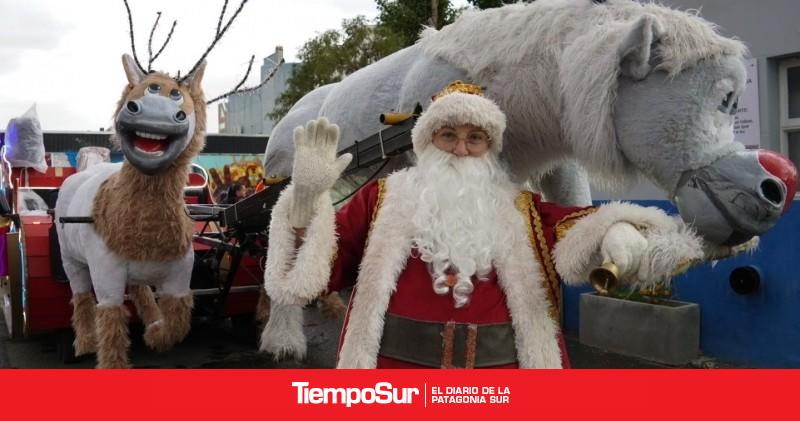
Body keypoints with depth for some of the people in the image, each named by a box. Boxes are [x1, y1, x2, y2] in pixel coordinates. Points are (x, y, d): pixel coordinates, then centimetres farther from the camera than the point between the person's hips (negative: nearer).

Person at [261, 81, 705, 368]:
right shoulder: (384, 198, 6)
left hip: (499, 368, 1)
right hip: (396, 363, -1)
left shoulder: (521, 209, 9)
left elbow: (577, 227, -4)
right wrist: (308, 197, -12)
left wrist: (617, 235, -26)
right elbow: (321, 269, 3)